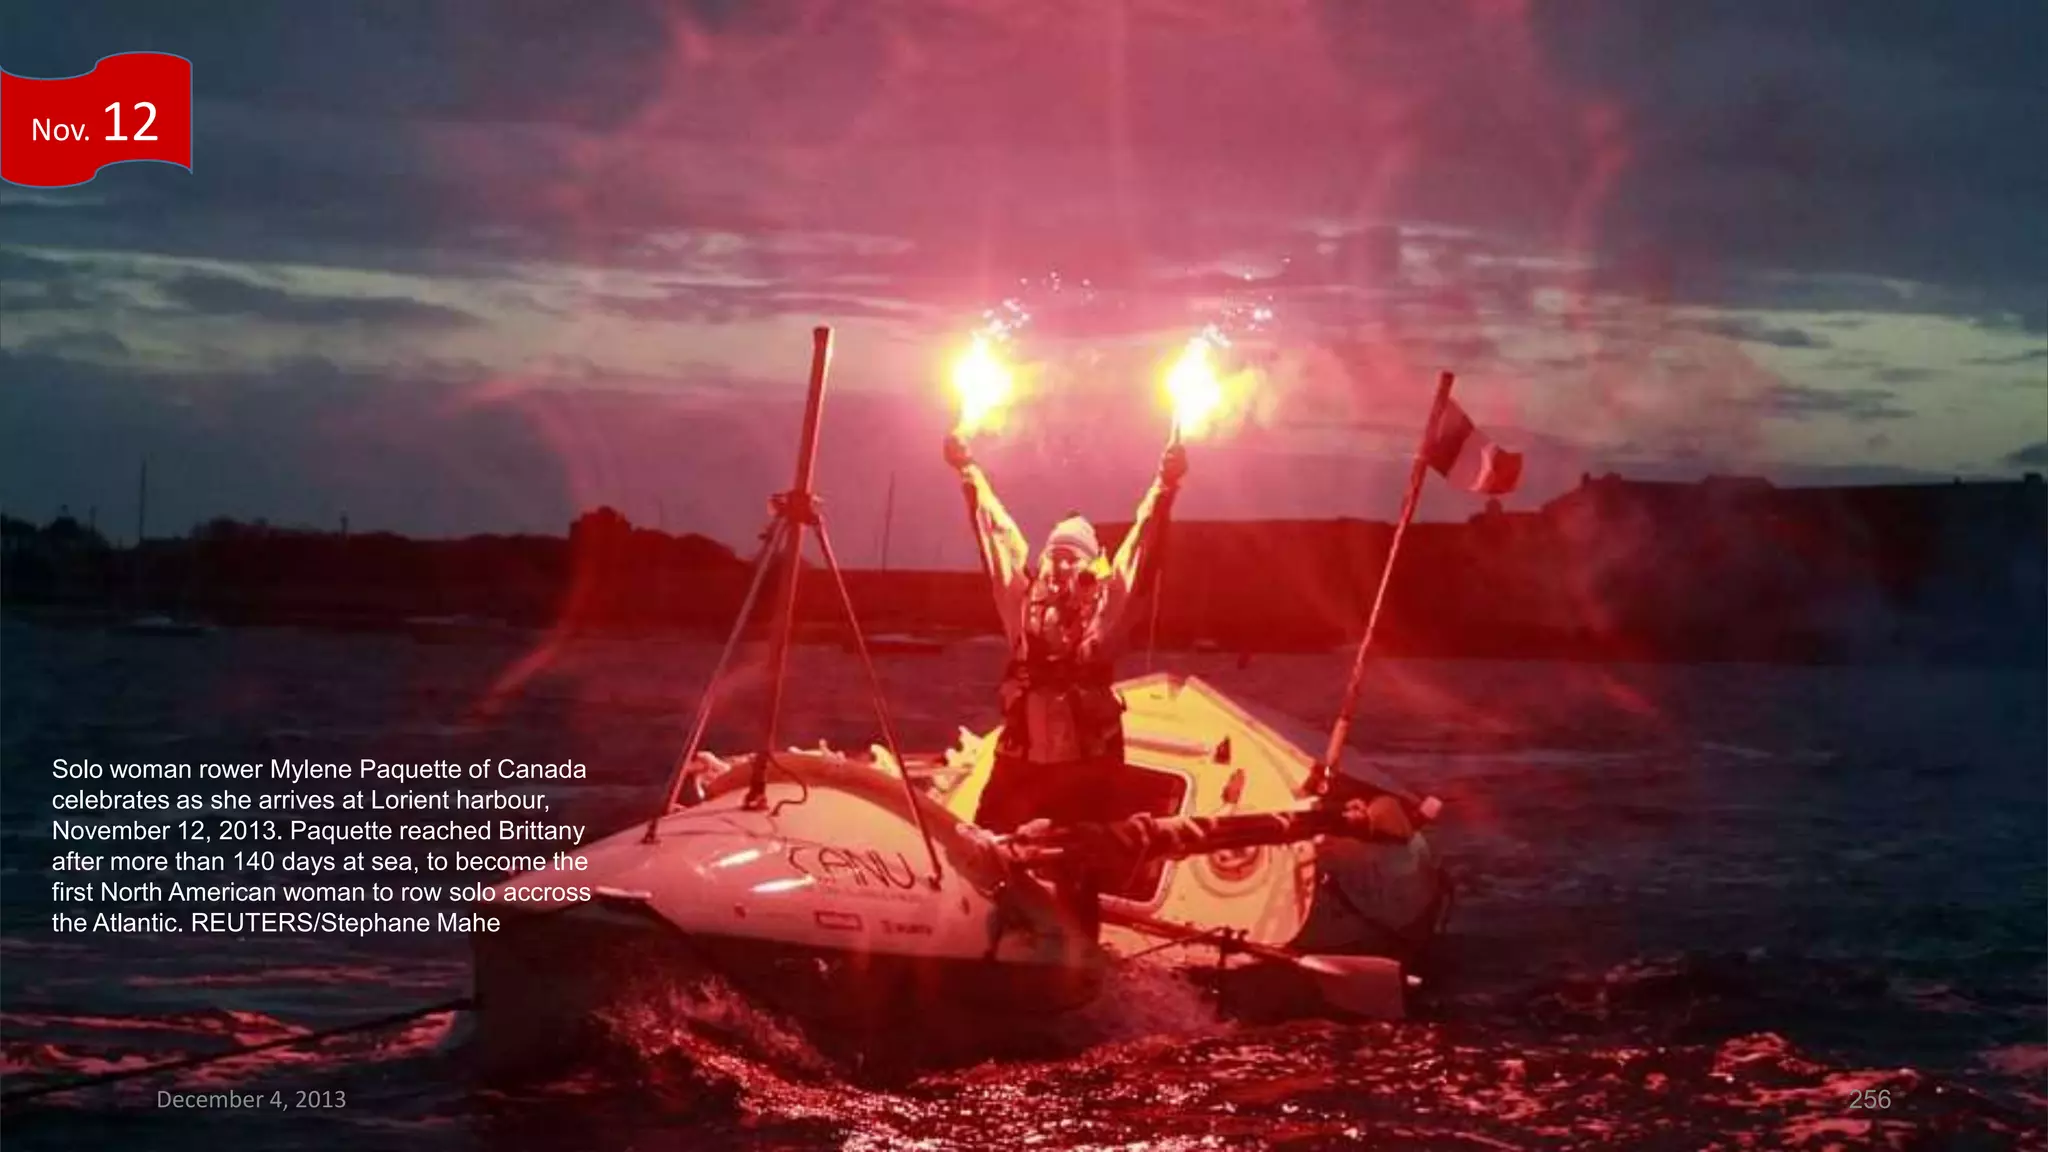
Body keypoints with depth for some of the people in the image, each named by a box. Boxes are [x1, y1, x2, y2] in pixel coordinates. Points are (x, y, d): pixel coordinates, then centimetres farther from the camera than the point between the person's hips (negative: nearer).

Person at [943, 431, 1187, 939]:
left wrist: (1165, 485, -11)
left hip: (1088, 755, -2)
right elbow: (997, 528, 13)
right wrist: (970, 473, 18)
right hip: (1023, 752, 2)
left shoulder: (1106, 601, 4)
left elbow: (1143, 540, -1)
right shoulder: (1024, 595, 9)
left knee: (1081, 868, 6)